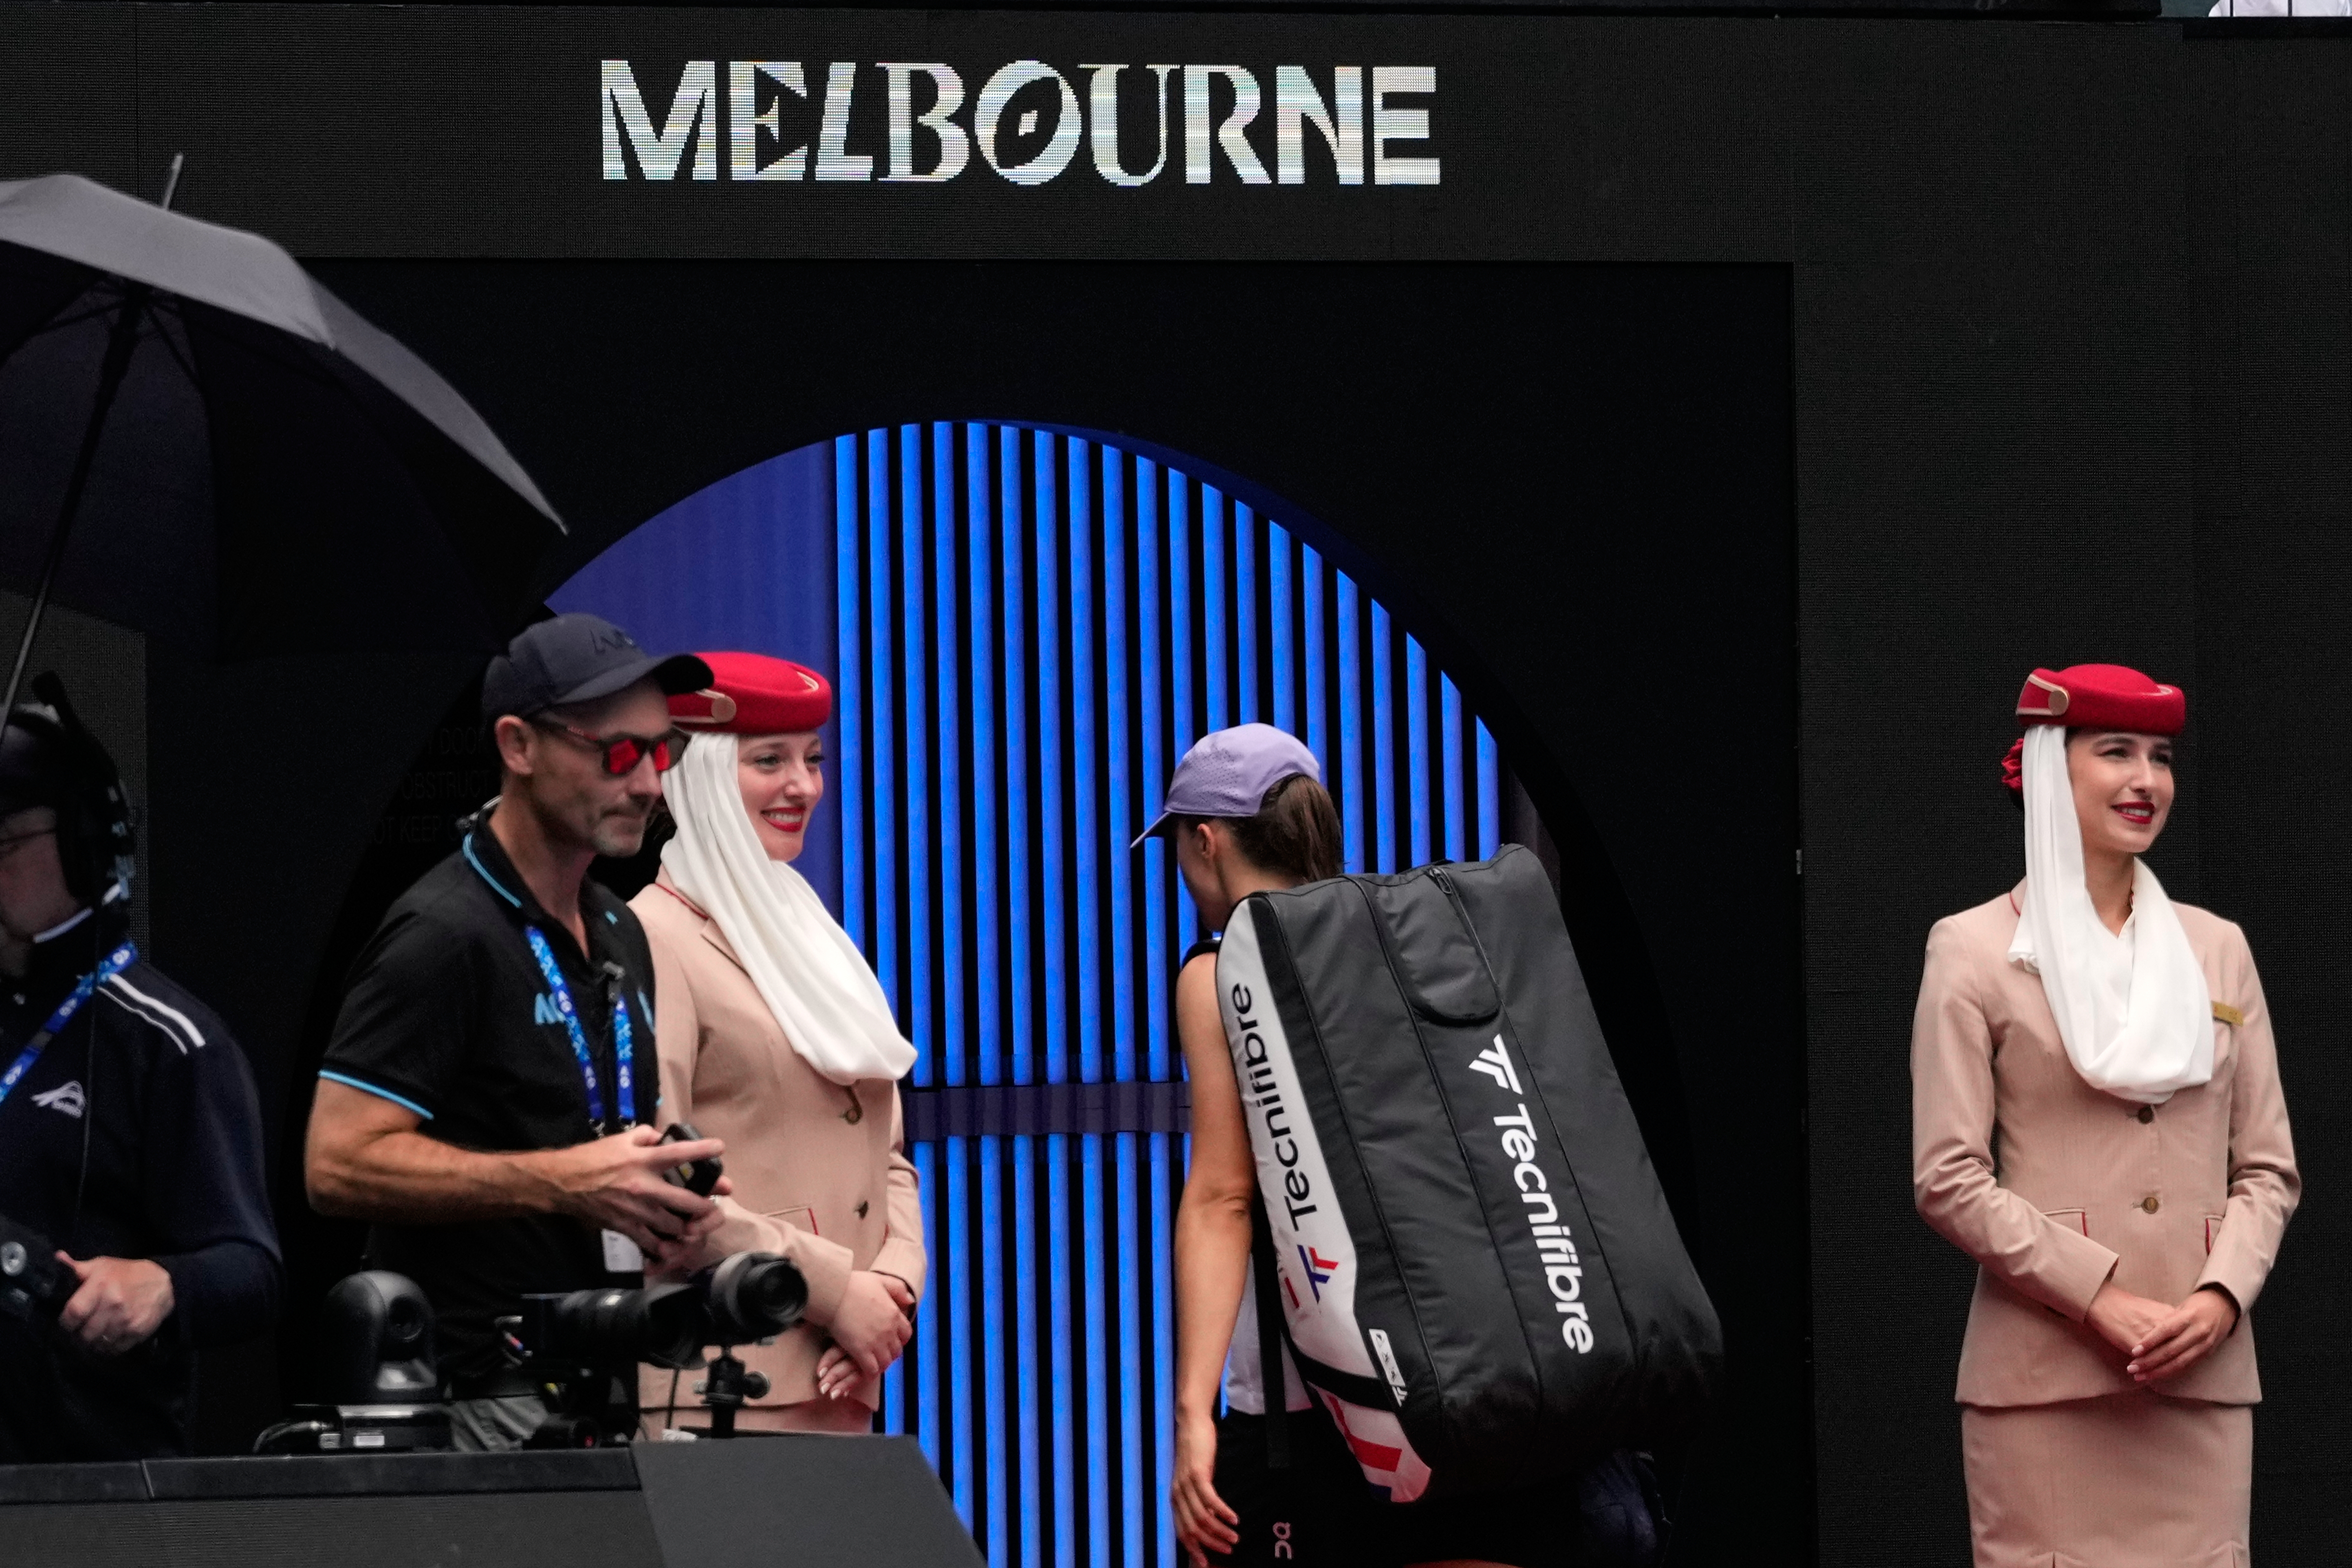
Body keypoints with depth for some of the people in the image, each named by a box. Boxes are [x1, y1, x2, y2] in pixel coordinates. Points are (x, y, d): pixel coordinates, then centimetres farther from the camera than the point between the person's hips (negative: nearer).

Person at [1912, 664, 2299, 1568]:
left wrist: (2220, 1297, -5)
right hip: (2046, 1372, -3)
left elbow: (2268, 1170, 14)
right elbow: (1948, 1179, -3)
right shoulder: (1976, 950, 3)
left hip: (2204, 1369, 4)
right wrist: (2100, 1299, -12)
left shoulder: (2215, 949, 15)